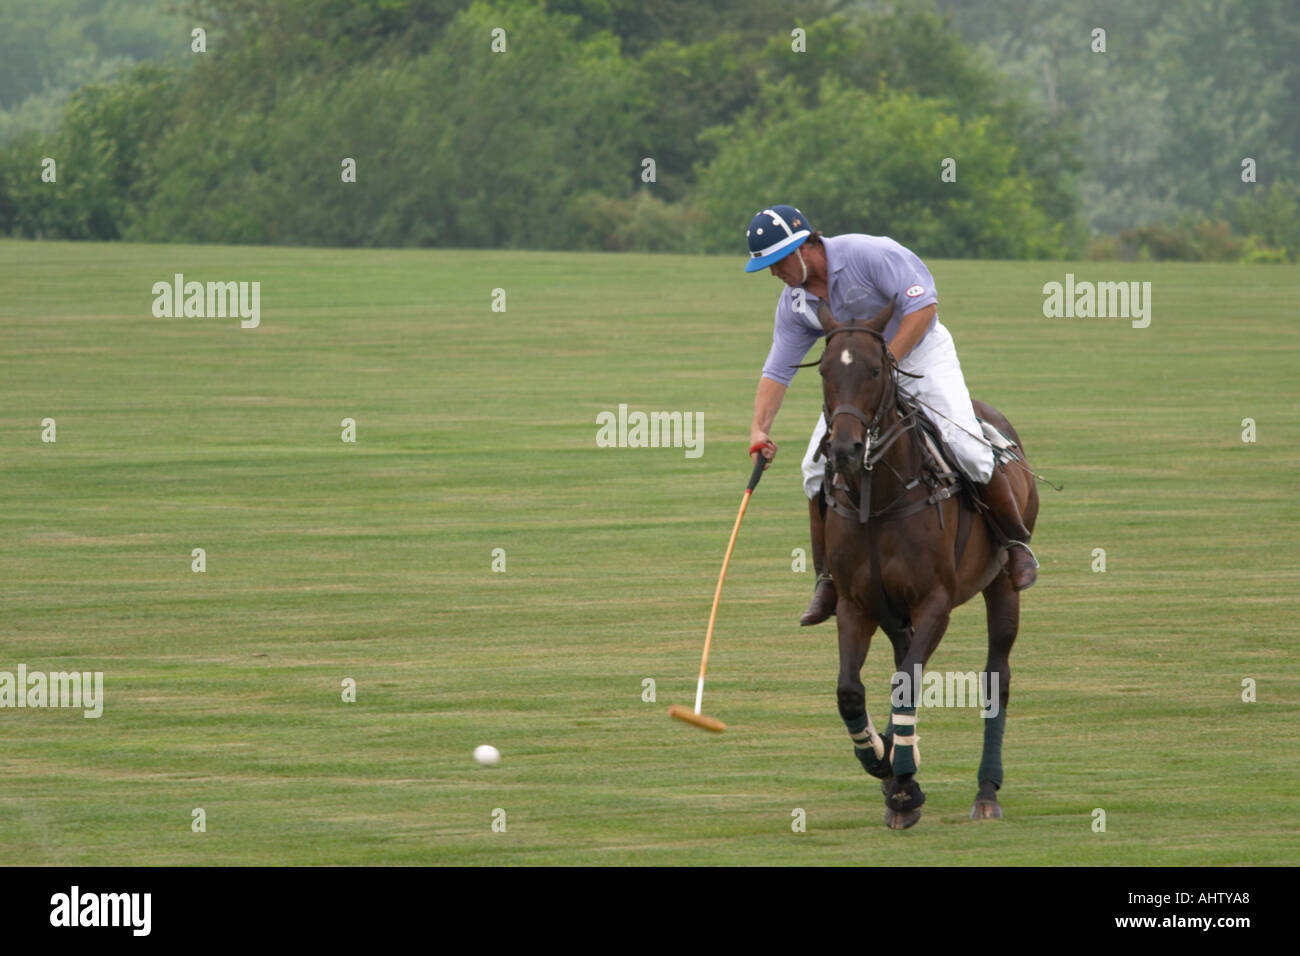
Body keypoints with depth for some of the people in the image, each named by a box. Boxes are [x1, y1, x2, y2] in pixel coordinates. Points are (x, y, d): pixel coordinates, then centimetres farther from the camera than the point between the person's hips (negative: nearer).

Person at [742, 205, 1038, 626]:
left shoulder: (868, 255, -25)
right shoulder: (794, 303, -5)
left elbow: (923, 307, -27)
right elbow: (777, 371, -4)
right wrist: (760, 429, -19)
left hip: (920, 351, -6)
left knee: (965, 447, -23)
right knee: (817, 469, -6)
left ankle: (1017, 543, -2)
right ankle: (828, 581, 5)